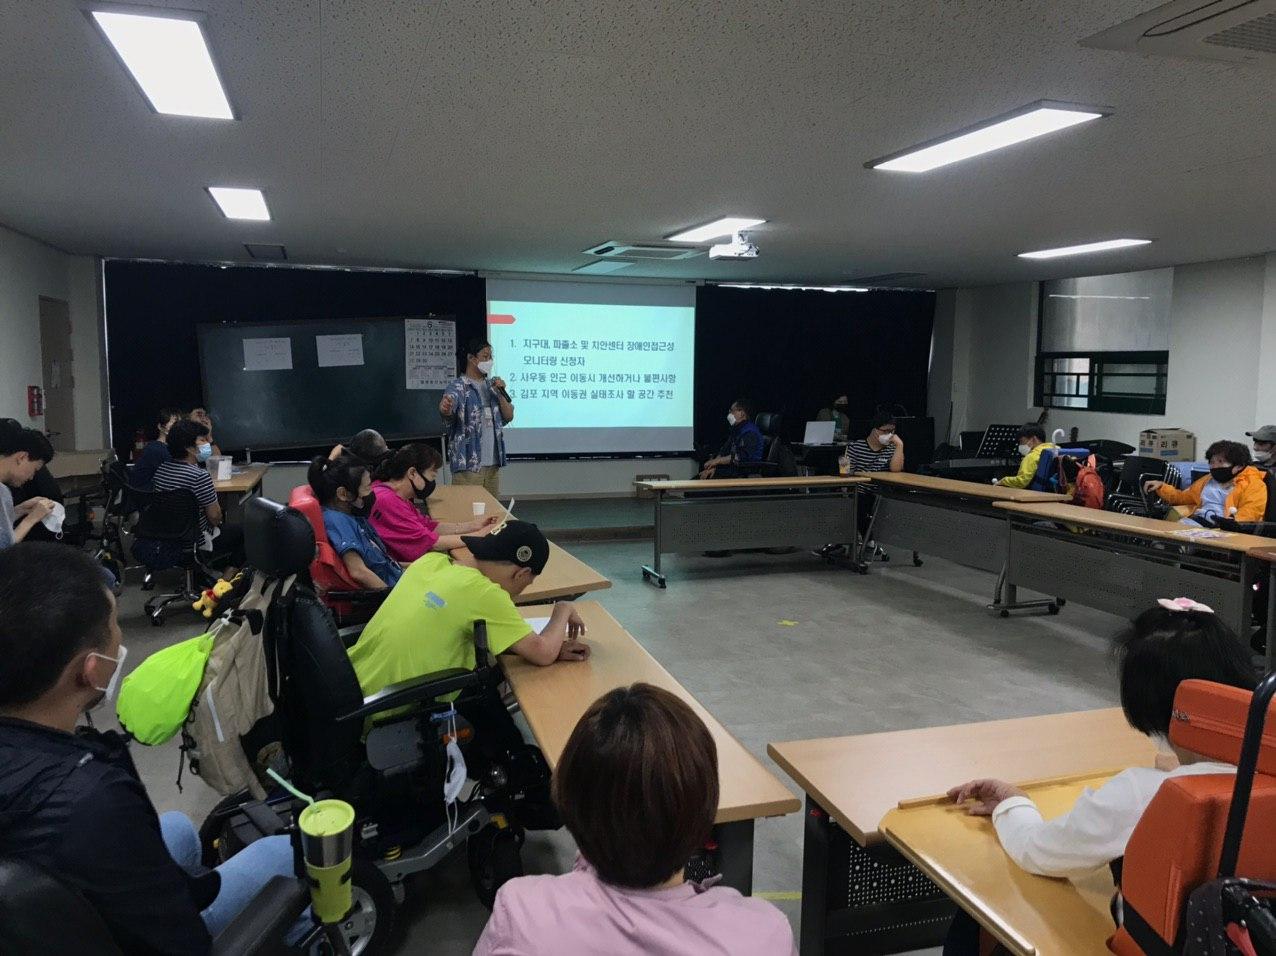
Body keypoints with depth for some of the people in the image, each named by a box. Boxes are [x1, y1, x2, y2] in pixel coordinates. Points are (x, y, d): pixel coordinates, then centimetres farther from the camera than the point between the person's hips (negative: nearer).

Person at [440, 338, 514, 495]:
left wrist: (500, 393, -3)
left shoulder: (491, 386, 13)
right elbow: (447, 411, -26)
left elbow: (509, 417, 11)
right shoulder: (459, 386, -6)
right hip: (468, 464, -6)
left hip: (493, 463, 6)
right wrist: (445, 407, -50)